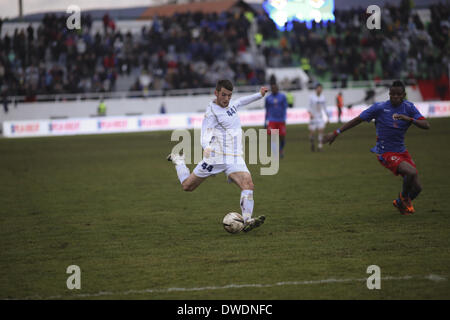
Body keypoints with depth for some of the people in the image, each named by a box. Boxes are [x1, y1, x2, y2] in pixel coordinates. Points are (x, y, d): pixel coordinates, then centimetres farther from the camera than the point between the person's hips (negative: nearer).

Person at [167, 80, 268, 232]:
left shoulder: (230, 103, 10)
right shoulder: (212, 112, -12)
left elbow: (240, 101, 37)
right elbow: (205, 138, -21)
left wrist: (259, 95, 41)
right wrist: (207, 148, -42)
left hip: (235, 158, 5)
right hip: (215, 157, -5)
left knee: (248, 183, -22)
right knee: (187, 186, 7)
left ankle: (247, 221, -29)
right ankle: (178, 161, 38)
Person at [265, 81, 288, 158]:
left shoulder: (282, 97, 3)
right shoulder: (268, 98, 6)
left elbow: (285, 108, 1)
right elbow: (267, 110, 13)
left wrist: (284, 119, -10)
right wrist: (266, 122, 12)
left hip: (281, 120, 0)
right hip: (272, 121, 0)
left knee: (282, 137, 4)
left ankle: (281, 149, 34)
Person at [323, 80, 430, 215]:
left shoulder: (409, 107, 0)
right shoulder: (380, 108, -10)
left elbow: (426, 125, -9)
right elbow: (358, 120, -1)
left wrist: (409, 119, -26)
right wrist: (336, 133, -1)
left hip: (402, 152, 5)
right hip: (386, 153, -5)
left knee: (416, 188, 2)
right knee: (411, 172, -29)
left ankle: (401, 203, 35)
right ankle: (404, 196, 2)